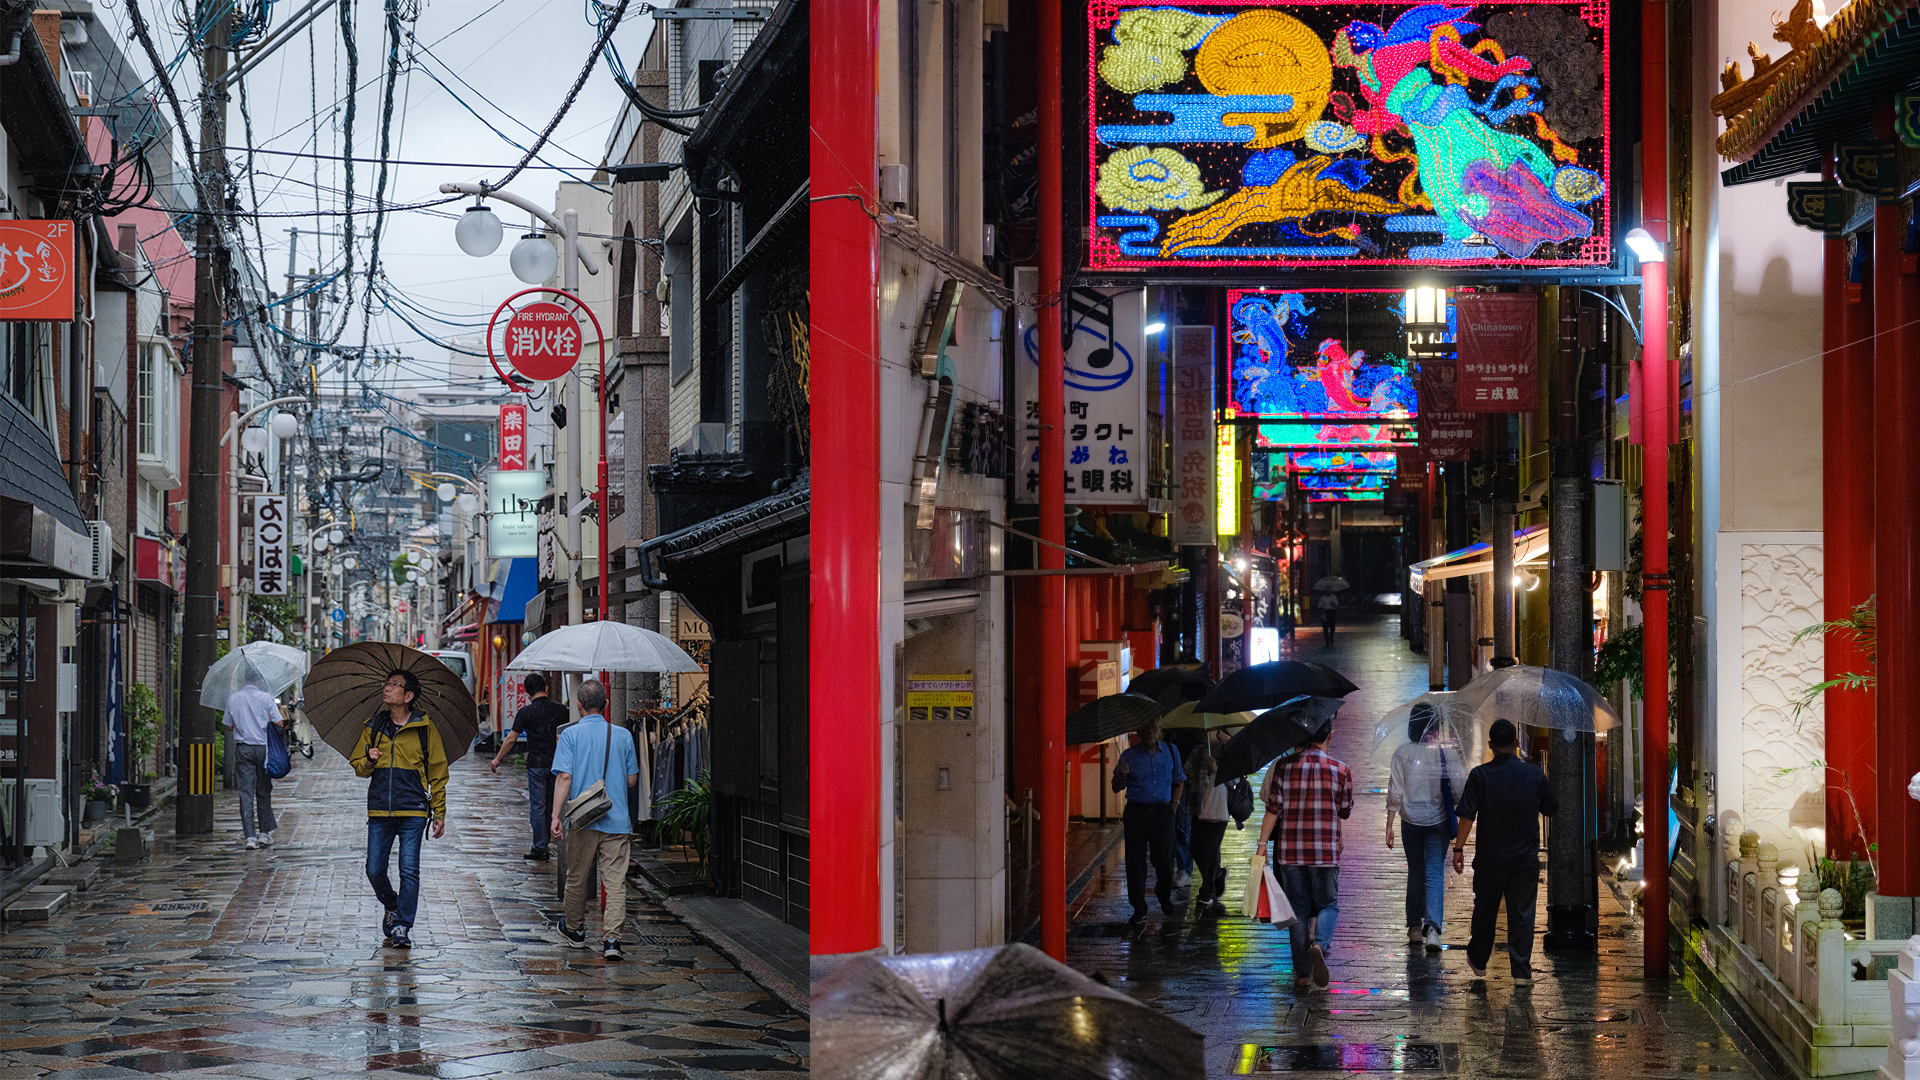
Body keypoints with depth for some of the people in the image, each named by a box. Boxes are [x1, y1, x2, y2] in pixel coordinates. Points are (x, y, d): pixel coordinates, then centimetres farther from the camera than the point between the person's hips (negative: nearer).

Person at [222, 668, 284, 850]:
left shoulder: (233, 698, -1)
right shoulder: (266, 698, -6)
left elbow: (229, 725, 6)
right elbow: (278, 723, -7)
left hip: (243, 749, 0)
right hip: (262, 748, 0)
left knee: (246, 793, -1)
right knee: (264, 791, 13)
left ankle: (250, 836, -8)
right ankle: (265, 833, 16)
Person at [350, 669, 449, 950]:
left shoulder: (424, 728, 3)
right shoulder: (373, 728, 12)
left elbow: (437, 772, 7)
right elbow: (358, 767, 18)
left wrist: (439, 813, 5)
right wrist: (369, 762, -7)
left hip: (413, 811, -3)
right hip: (379, 810, 3)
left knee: (409, 871, -7)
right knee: (375, 870, 1)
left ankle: (402, 927, 1)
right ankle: (392, 906, 30)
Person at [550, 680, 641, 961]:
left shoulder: (570, 735, -3)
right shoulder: (623, 736, 3)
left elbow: (564, 777, -11)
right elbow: (632, 780, 9)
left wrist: (556, 816, -10)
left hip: (583, 821, -1)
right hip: (617, 820, 1)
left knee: (577, 877, 16)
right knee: (615, 881, -2)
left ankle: (575, 930, 32)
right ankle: (611, 939, -12)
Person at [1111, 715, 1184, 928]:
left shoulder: (1170, 752, 9)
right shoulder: (1129, 755, 3)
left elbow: (1178, 781, 20)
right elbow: (1117, 787, 3)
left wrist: (1173, 805, 9)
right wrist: (1120, 775, -18)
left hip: (1162, 812, 1)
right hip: (1136, 813, -1)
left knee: (1165, 860, 1)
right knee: (1135, 862, -3)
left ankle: (1165, 899, 27)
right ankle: (1139, 909, 5)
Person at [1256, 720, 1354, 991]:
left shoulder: (1284, 766, -1)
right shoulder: (1341, 770, -3)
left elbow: (1273, 809, -4)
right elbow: (1346, 812, 6)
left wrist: (1262, 843, 0)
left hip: (1290, 852, 1)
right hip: (1326, 851, -1)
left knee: (1298, 910, 9)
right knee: (1328, 905, 12)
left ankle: (1301, 974, 9)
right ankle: (1319, 944, -19)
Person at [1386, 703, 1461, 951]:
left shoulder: (1402, 754, -6)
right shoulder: (1448, 753, -8)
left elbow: (1394, 792, -5)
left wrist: (1389, 826, -1)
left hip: (1411, 821, 1)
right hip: (1438, 820, -1)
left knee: (1415, 872, 16)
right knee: (1435, 874, -1)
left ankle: (1414, 928, 22)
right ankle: (1432, 927, -18)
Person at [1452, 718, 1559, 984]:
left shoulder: (1480, 775, -9)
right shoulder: (1534, 774, -4)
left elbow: (1467, 815, -10)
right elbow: (1552, 808, 8)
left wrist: (1459, 847, -3)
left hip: (1490, 859, 0)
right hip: (1526, 860, 0)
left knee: (1485, 910, 16)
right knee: (1522, 913, 5)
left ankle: (1478, 960, 32)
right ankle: (1521, 971, 2)